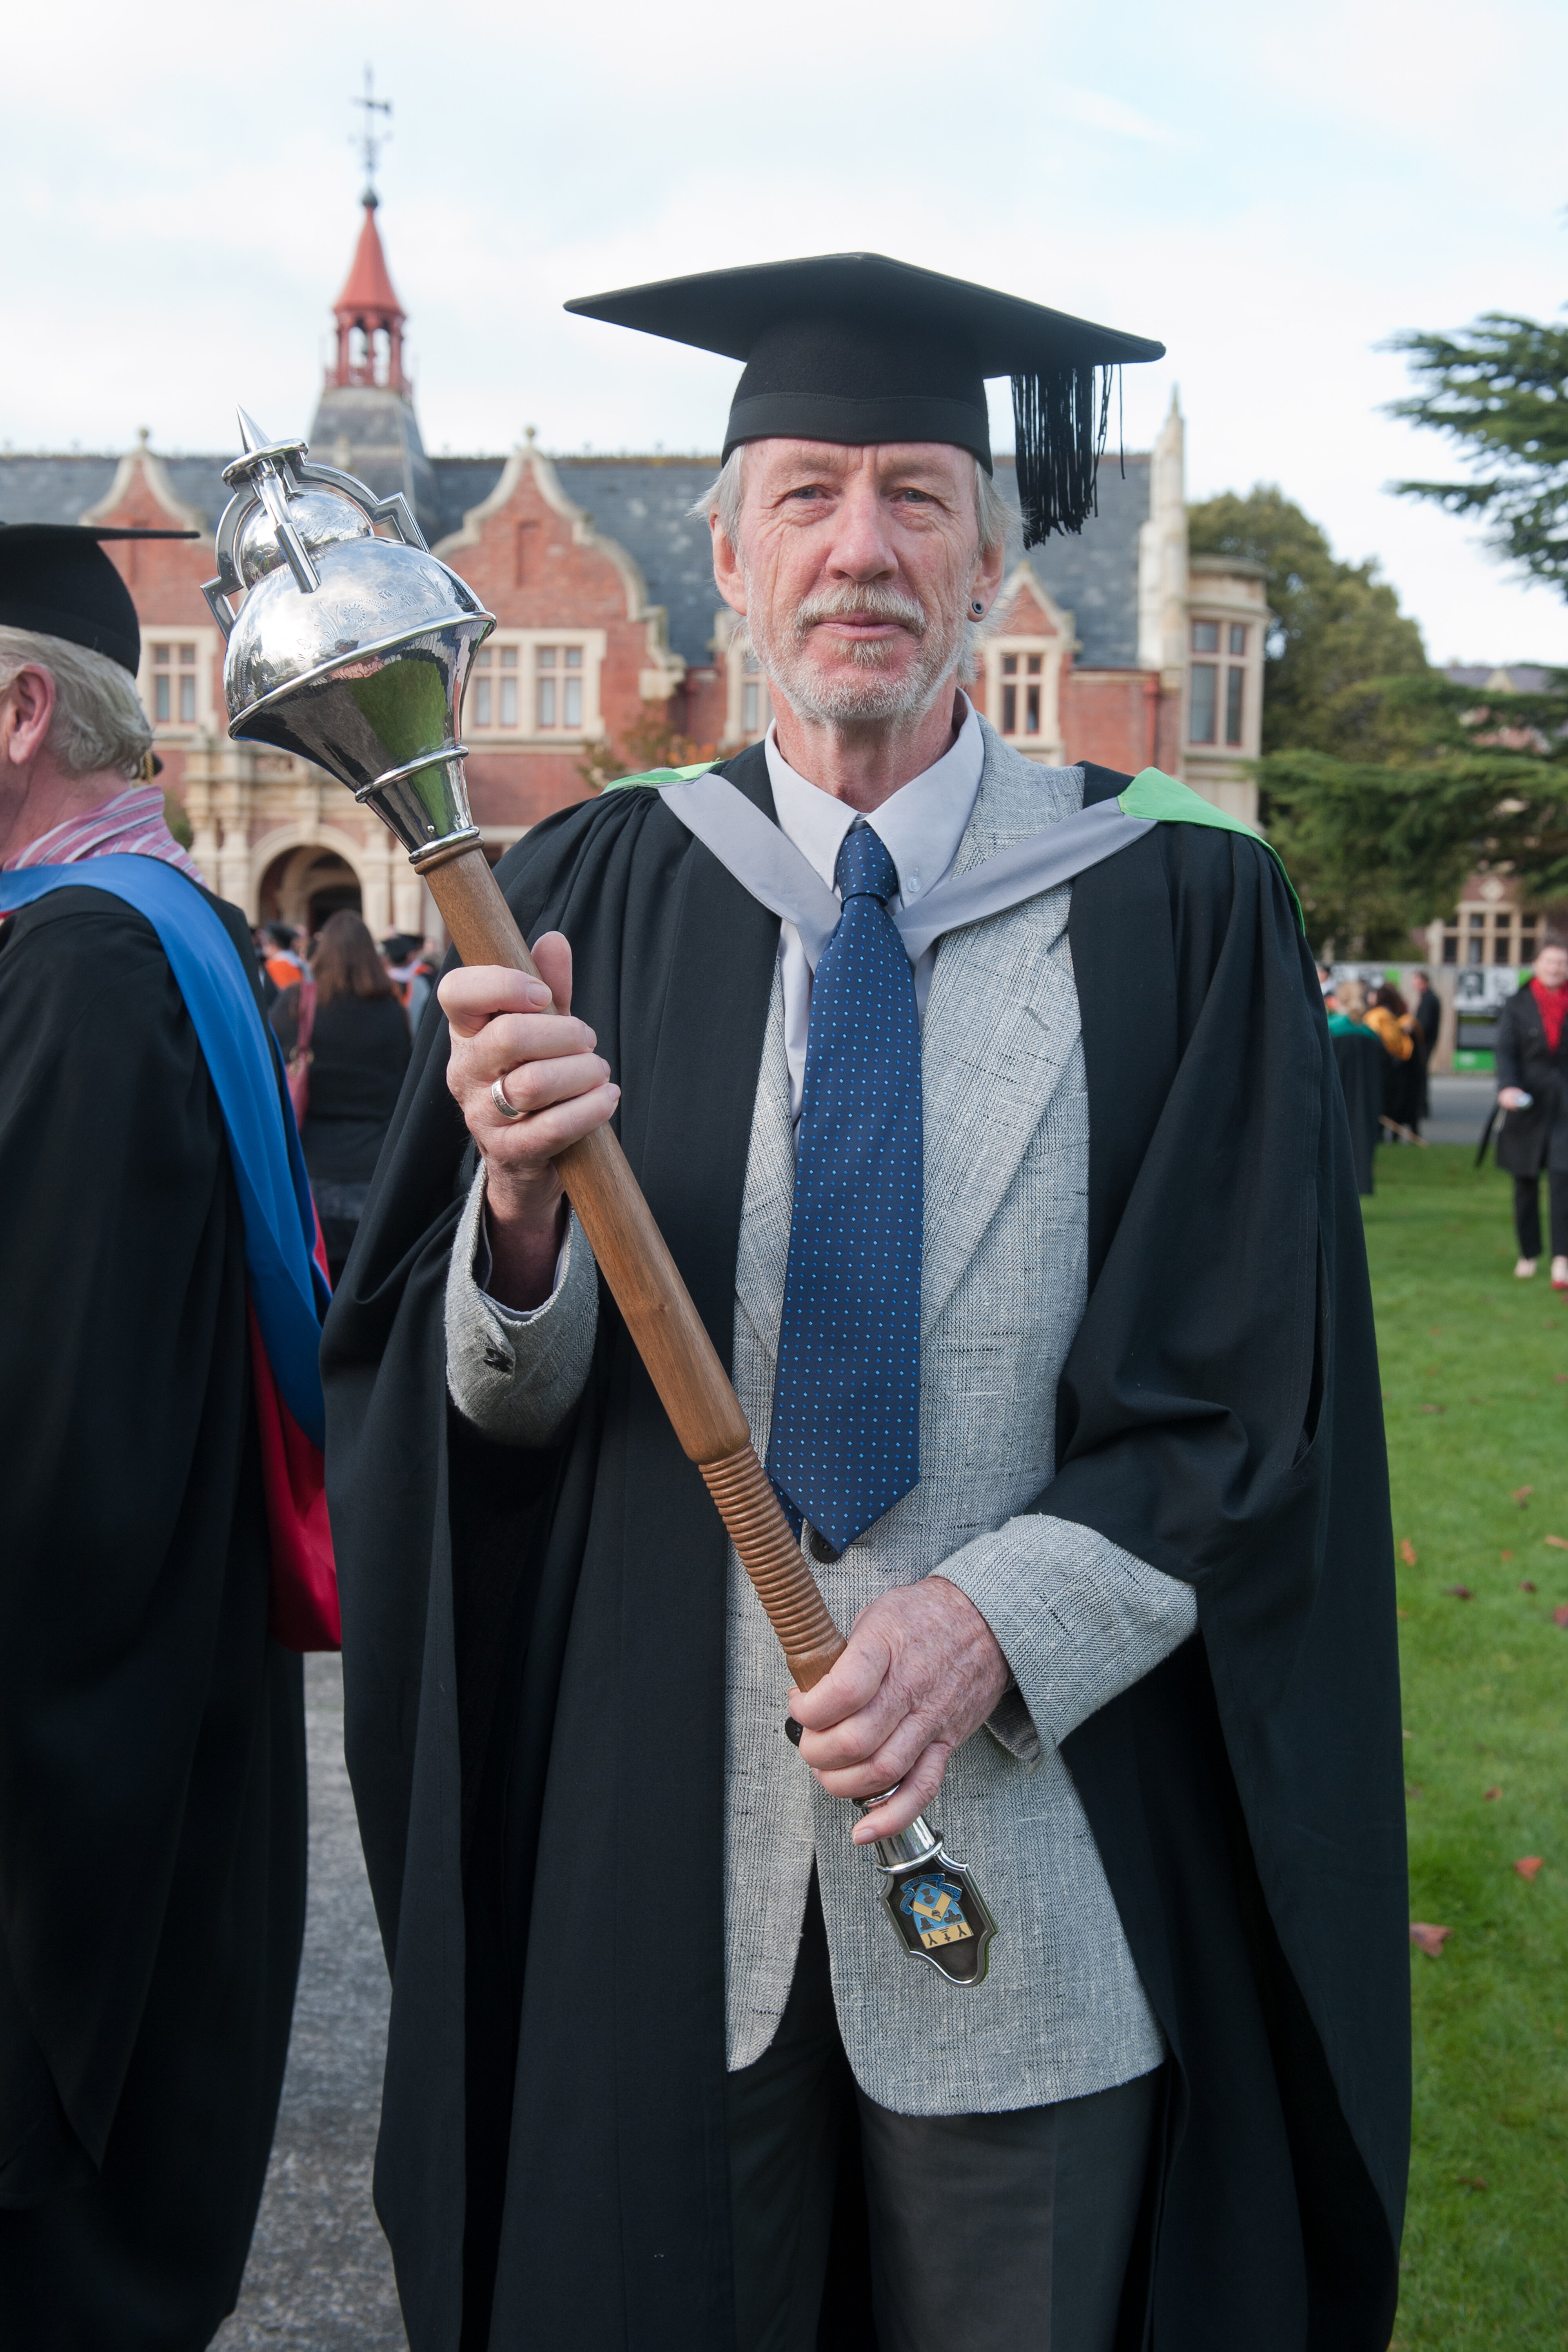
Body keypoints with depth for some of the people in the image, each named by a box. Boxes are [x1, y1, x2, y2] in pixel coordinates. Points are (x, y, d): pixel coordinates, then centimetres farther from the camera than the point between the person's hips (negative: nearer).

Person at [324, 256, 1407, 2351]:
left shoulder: (1176, 915, -3)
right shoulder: (590, 901, 1)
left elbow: (1250, 1398, -3)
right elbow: (464, 1401, 1)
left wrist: (990, 1621, -17)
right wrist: (523, 1209, -20)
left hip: (1037, 1843, -1)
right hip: (660, 1839, 1)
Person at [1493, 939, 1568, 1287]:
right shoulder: (1518, 1006, 1)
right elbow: (1505, 1050, -9)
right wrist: (1507, 1087, -27)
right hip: (1528, 1104, 1)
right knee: (1525, 1183, 9)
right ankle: (1529, 1254, 23)